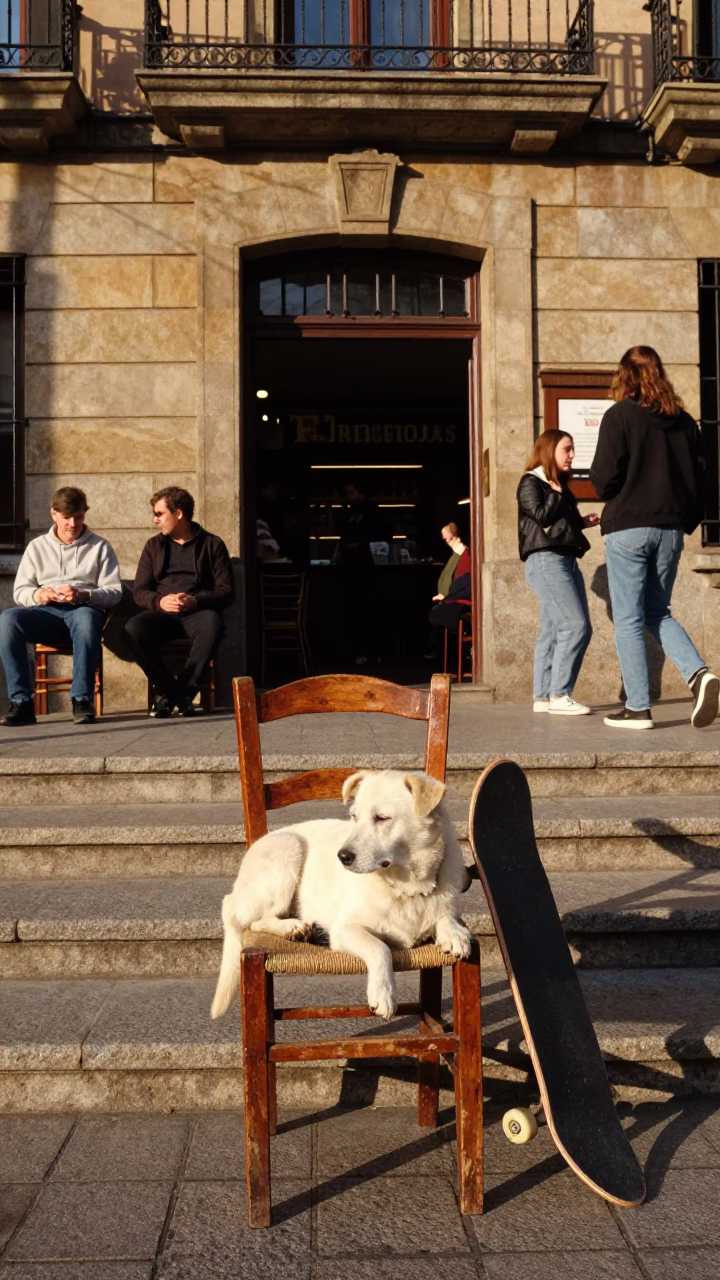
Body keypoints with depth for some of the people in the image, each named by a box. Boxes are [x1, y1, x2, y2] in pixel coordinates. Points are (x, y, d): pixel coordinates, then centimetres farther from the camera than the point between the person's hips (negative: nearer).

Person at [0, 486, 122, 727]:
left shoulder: (100, 547, 14)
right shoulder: (37, 547, 19)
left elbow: (114, 591, 6)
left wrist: (84, 595, -15)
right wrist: (38, 595, -10)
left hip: (84, 610, -2)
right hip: (46, 613, 2)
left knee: (86, 617, -41)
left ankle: (82, 699, -35)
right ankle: (22, 702, -30)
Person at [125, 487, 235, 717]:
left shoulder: (212, 544, 10)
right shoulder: (154, 545, 19)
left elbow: (226, 590, 2)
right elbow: (139, 591, 12)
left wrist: (195, 601, -17)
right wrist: (159, 601, -12)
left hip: (197, 612, -2)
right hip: (162, 611, 2)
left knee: (212, 623, -39)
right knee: (134, 628, -32)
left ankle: (182, 689, -25)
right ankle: (169, 688, -15)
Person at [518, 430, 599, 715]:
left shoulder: (557, 486, 22)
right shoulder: (530, 483, -3)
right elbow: (542, 517, -16)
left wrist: (582, 522, 11)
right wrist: (558, 493, -8)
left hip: (566, 561, 9)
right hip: (546, 561, -9)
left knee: (553, 630, 6)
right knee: (576, 625, -17)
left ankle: (543, 697, 7)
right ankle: (558, 695, -14)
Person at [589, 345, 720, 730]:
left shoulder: (619, 416, -8)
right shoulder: (683, 420, 9)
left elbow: (605, 476, -13)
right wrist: (687, 522, 17)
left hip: (628, 528, -5)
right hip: (670, 529, 5)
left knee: (628, 620, 2)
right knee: (658, 613, 16)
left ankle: (637, 708, 2)